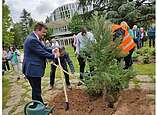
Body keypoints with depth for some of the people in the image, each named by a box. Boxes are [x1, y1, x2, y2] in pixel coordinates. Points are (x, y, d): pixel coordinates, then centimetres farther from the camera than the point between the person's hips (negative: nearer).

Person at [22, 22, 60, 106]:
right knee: (36, 91, 2)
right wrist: (54, 56, -6)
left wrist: (52, 50, 1)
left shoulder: (33, 38, 12)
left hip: (32, 69, 11)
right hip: (33, 70, -11)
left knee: (36, 90, 23)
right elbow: (42, 53, -20)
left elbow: (42, 49, 17)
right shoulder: (32, 40, -21)